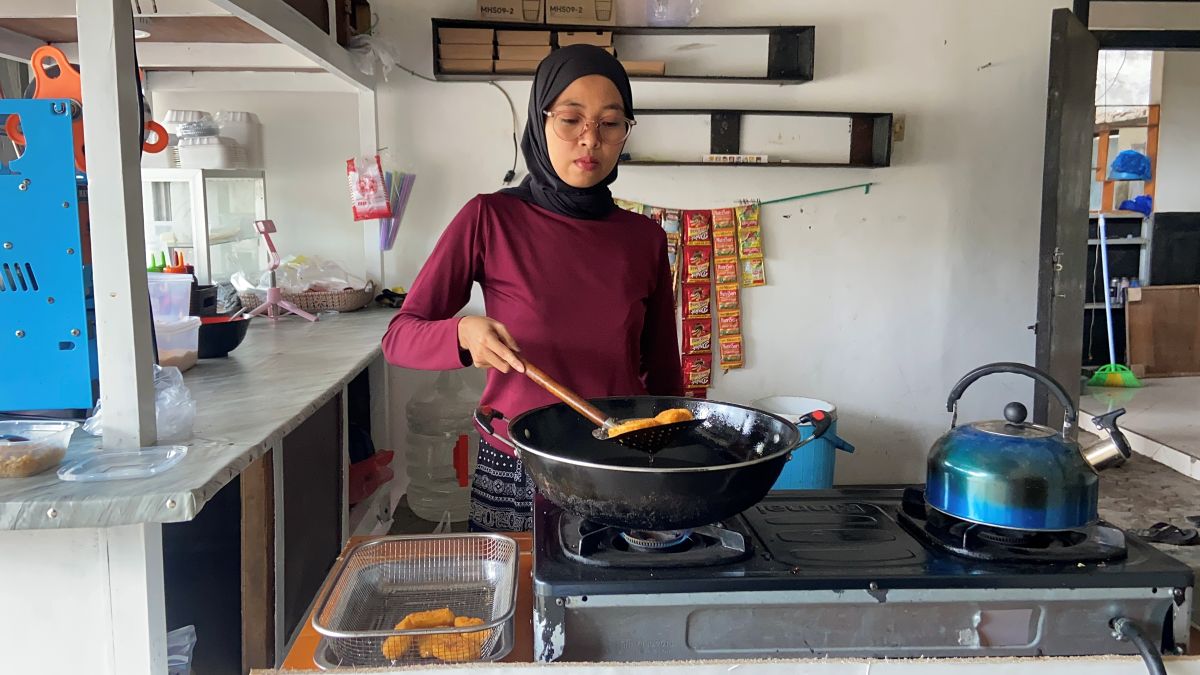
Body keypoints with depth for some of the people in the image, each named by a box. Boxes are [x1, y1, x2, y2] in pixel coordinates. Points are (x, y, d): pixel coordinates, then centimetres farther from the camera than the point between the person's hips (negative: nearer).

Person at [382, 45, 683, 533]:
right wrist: (464, 333, -26)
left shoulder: (645, 237, 1)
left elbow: (663, 374, 9)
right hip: (514, 475, -2)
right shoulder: (490, 219, -6)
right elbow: (399, 338, -6)